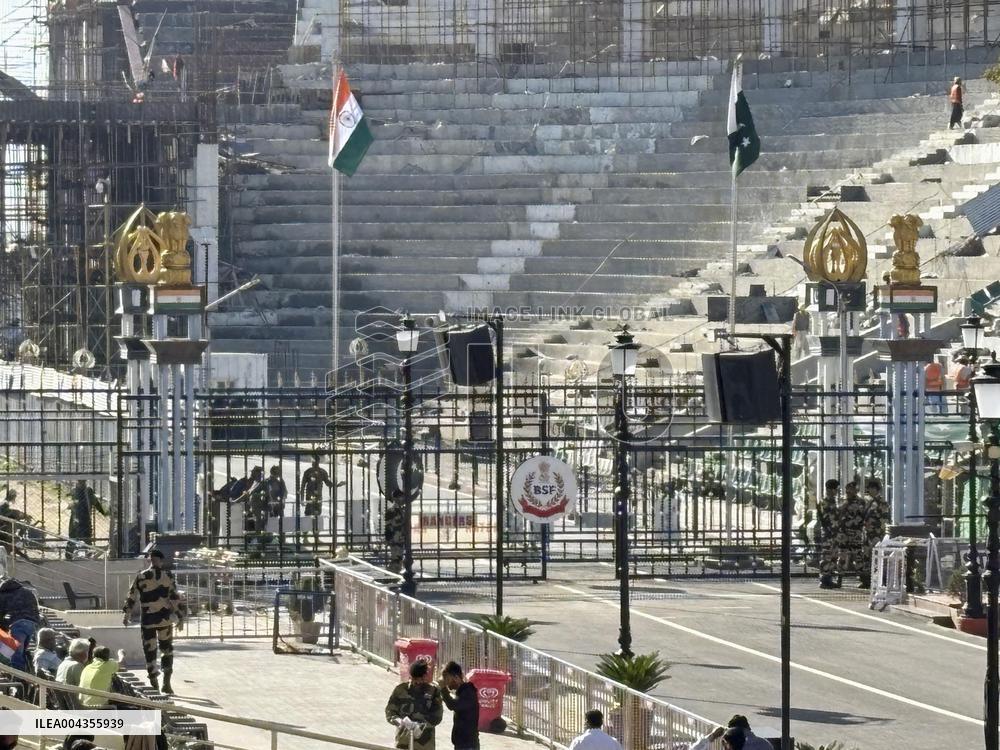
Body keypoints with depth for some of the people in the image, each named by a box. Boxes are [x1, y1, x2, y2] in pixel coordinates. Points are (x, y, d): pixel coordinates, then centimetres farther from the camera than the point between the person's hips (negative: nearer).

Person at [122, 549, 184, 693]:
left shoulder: (141, 577, -4)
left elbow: (132, 597, 0)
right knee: (167, 650, 14)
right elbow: (175, 597, -3)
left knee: (150, 652, 7)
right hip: (164, 619, 1)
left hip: (147, 620, -1)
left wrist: (127, 614, 13)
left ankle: (154, 685, 5)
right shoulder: (167, 576, -3)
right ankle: (166, 684, 7)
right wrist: (180, 617, 3)